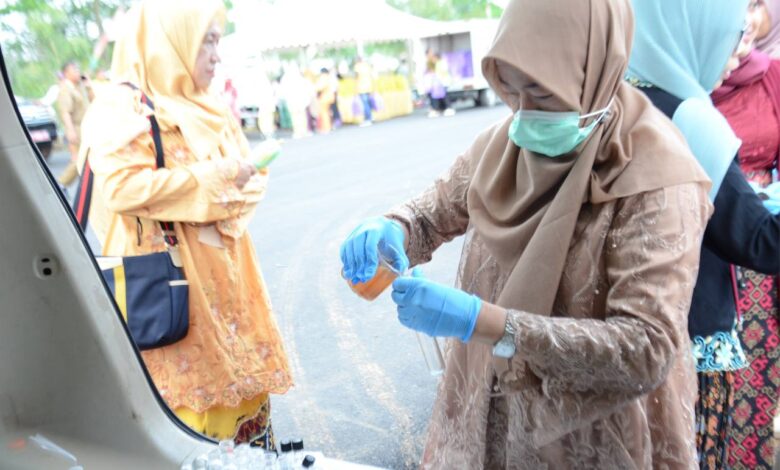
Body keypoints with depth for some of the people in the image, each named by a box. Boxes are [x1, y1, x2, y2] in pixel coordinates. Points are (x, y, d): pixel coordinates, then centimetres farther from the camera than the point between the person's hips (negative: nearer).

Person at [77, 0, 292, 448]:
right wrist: (212, 177, -18)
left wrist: (235, 192, -12)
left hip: (225, 271, 7)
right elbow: (121, 185, -21)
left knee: (244, 372, 13)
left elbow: (252, 178, 11)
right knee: (189, 386, 1)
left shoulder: (211, 107, 13)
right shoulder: (122, 107, -8)